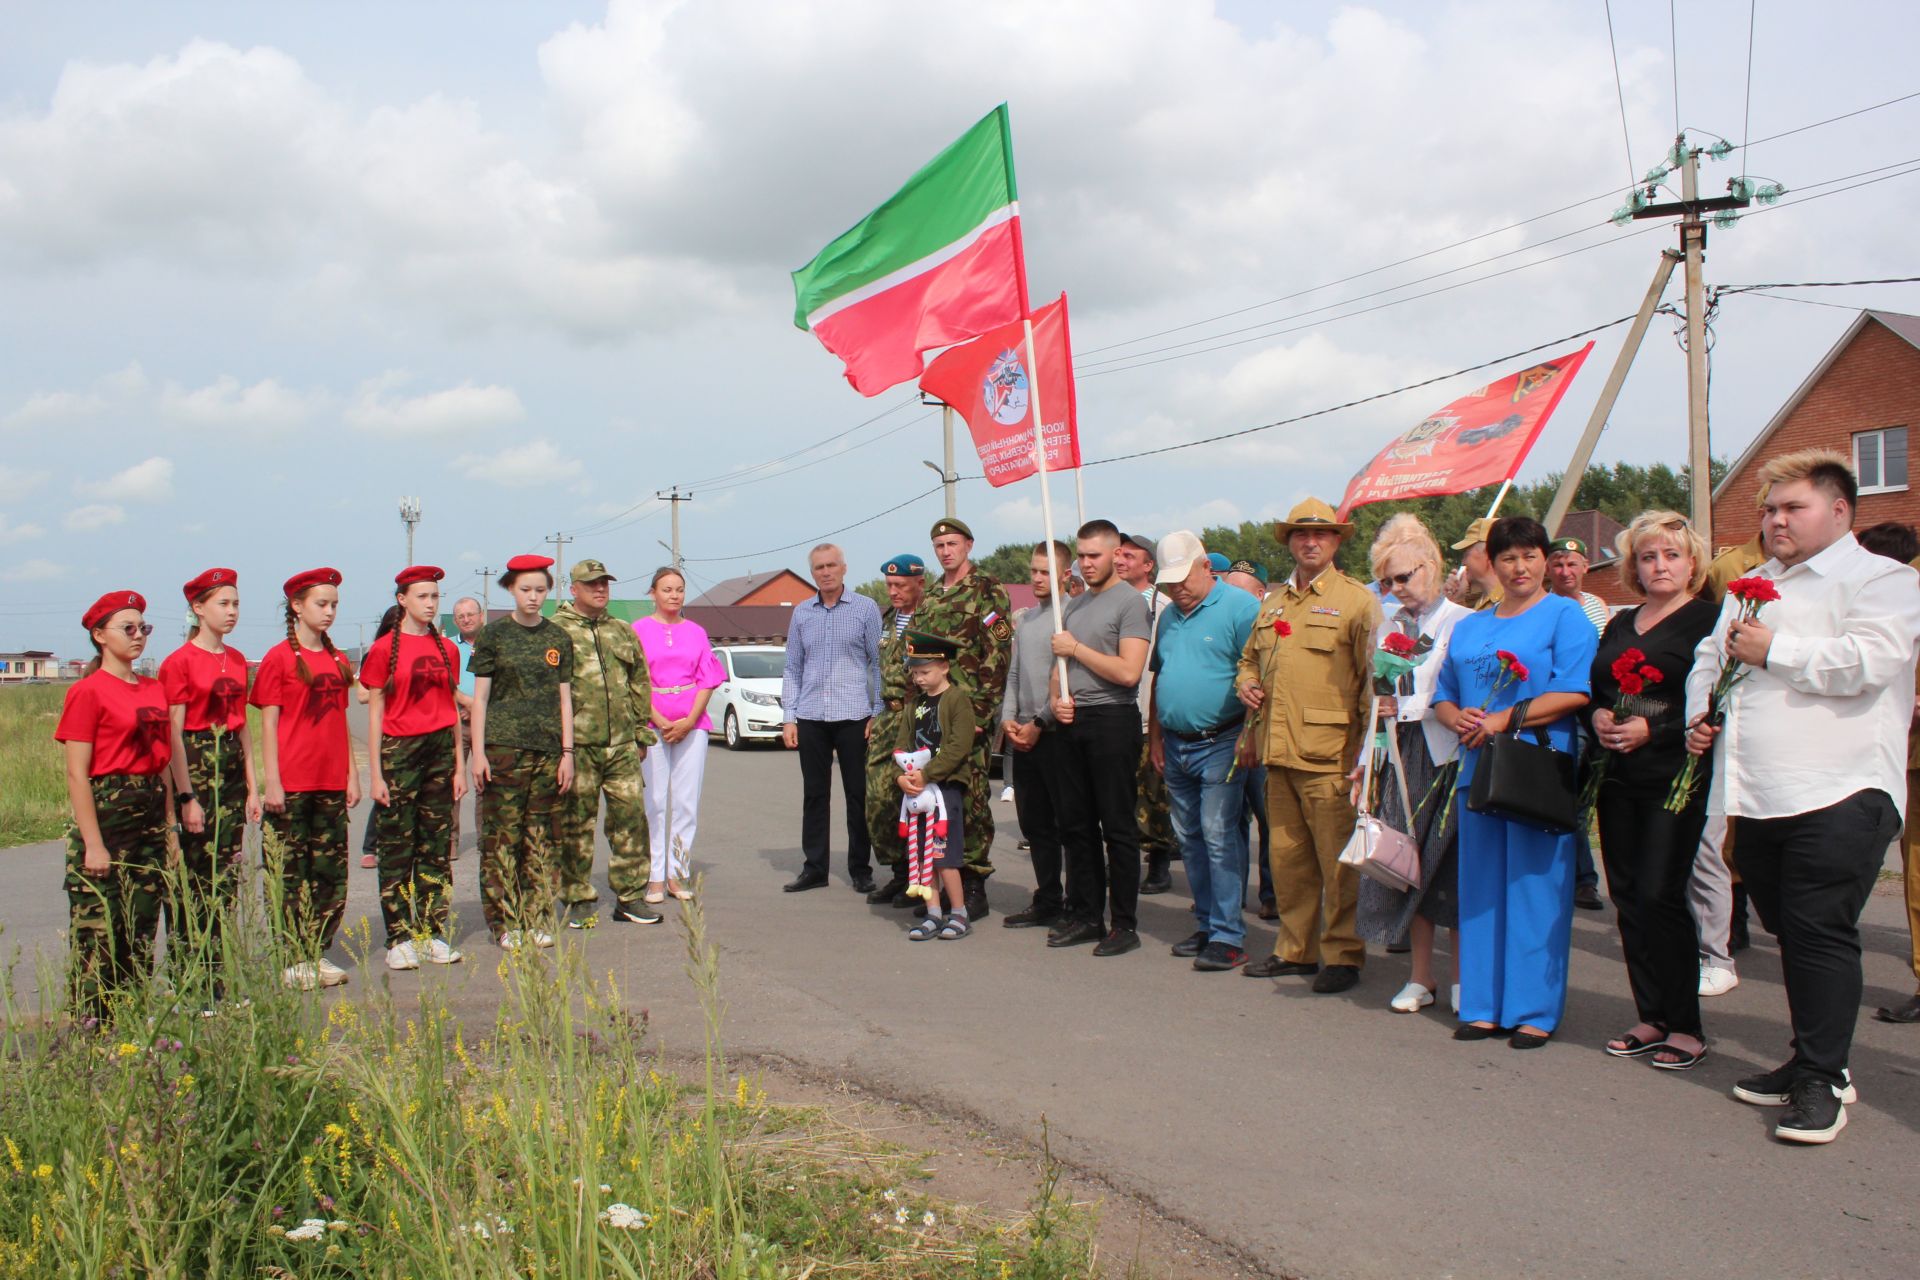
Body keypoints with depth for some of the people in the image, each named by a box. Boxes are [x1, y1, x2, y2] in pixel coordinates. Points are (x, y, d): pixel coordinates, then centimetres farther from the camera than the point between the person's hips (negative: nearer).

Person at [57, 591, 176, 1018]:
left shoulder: (154, 690, 12)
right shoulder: (88, 691, -7)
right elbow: (77, 774, -11)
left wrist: (170, 829, 10)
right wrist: (93, 843, -15)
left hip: (151, 819, 7)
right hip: (106, 816, -7)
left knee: (142, 931, 10)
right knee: (98, 933, -3)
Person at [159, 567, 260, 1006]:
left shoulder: (236, 660, 12)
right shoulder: (180, 662, -8)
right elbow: (173, 734, -11)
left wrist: (252, 785, 11)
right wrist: (186, 797, -15)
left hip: (232, 767, 7)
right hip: (194, 766, -6)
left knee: (227, 872, 8)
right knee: (191, 875, -2)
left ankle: (220, 972, 14)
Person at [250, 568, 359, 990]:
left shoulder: (337, 660, 13)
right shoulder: (279, 658, -4)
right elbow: (268, 725, -6)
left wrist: (352, 773, 12)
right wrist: (272, 781, -11)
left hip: (332, 781, 6)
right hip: (293, 783, -6)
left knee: (332, 870, 7)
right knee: (293, 872, 0)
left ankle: (319, 953, 16)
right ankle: (295, 961, 7)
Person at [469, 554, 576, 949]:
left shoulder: (559, 638, 12)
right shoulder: (494, 634, 3)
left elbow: (564, 698, 13)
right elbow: (480, 697, 2)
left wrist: (567, 752, 6)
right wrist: (478, 752, -5)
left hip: (548, 749, 3)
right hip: (503, 747, -3)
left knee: (541, 839, 3)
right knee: (502, 837, -4)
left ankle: (538, 920, 11)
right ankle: (505, 923, 4)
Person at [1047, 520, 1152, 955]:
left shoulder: (1130, 602, -7)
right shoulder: (1075, 605, 18)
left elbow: (1128, 671, -18)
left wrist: (1076, 648, -10)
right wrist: (1056, 698, 3)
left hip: (1112, 720, -8)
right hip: (1073, 722, 8)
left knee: (1117, 828, -3)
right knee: (1075, 823, 11)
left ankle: (1125, 925, 3)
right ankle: (1086, 916, 20)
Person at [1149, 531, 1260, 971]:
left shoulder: (1240, 606, -9)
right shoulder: (1168, 616, 15)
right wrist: (1155, 737, 17)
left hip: (1219, 744, -8)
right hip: (1175, 747, 8)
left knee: (1219, 837, -9)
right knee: (1190, 840, 11)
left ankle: (1228, 936, -5)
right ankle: (1206, 924, 20)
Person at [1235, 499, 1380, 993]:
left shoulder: (1356, 600, -1)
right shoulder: (1272, 602, 18)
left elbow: (1373, 678, -4)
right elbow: (1249, 659, 32)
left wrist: (1366, 747, -11)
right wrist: (1246, 683, 9)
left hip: (1329, 753, -6)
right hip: (1278, 750, 6)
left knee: (1336, 859, -2)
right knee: (1287, 855, 12)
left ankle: (1343, 954, 9)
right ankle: (1295, 948, 23)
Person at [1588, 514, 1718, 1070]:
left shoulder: (1708, 620, -4)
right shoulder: (1620, 624, 18)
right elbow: (1594, 689, 21)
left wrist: (1653, 729, -18)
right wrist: (1597, 715, -1)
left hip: (1675, 778, -7)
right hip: (1618, 778, 7)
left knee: (1660, 896, -9)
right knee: (1628, 897, 7)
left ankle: (1686, 1027, 3)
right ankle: (1652, 1017, 17)